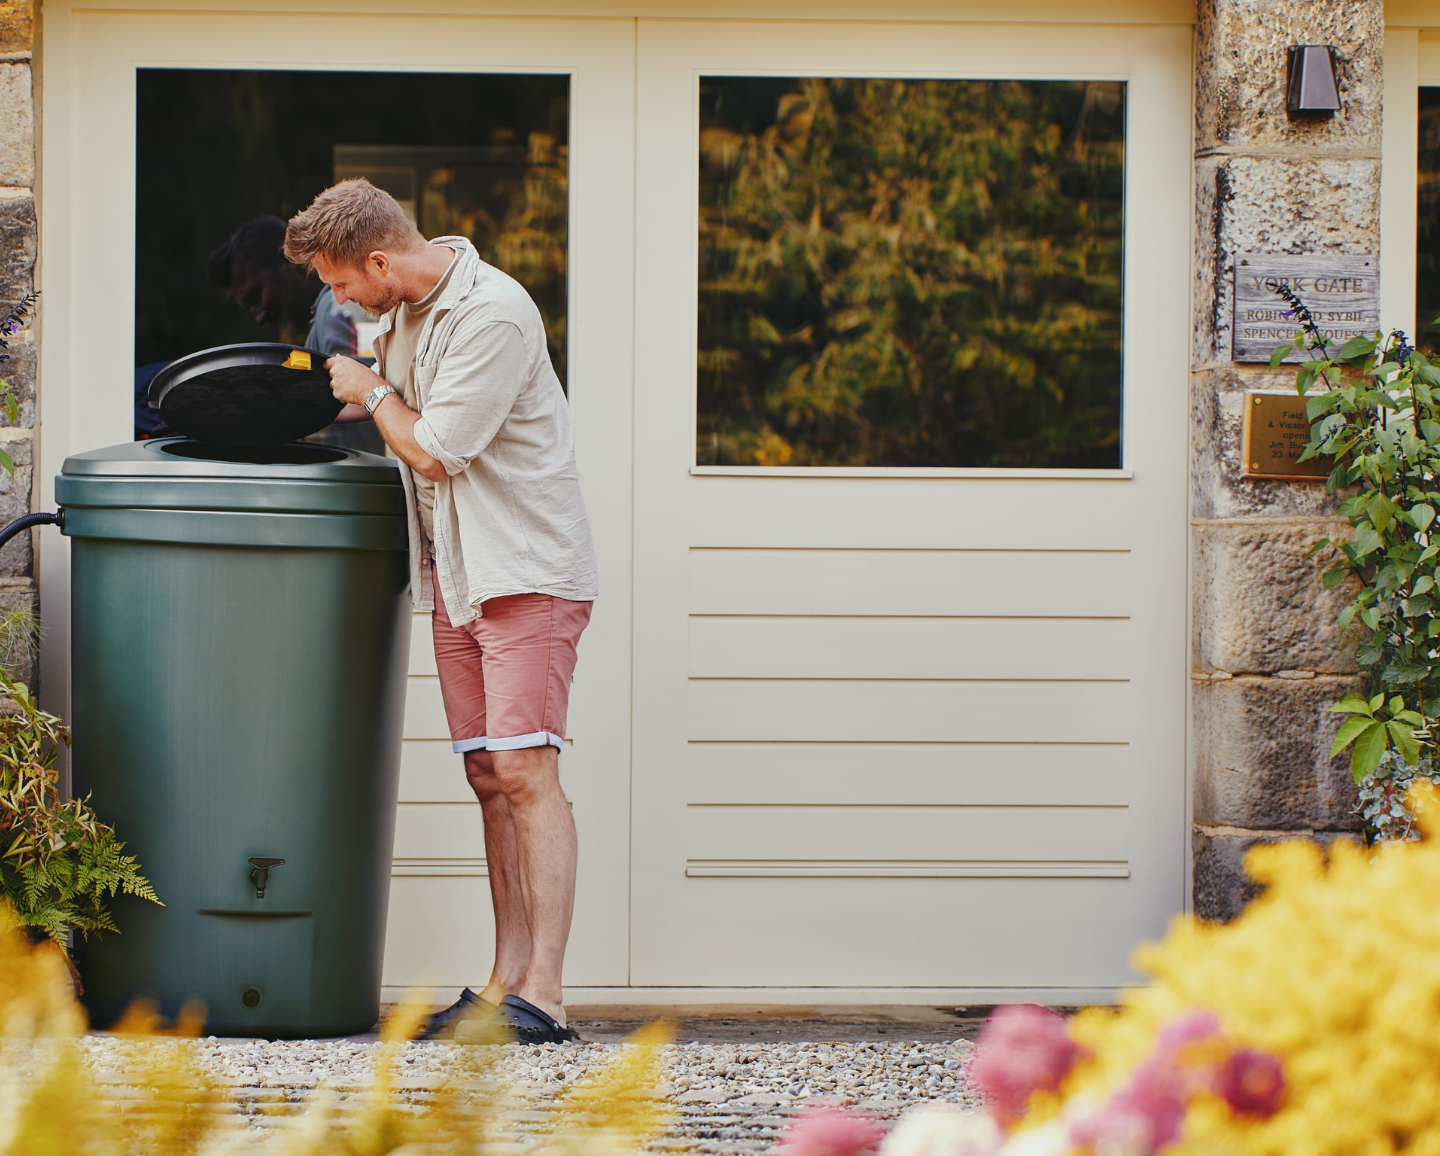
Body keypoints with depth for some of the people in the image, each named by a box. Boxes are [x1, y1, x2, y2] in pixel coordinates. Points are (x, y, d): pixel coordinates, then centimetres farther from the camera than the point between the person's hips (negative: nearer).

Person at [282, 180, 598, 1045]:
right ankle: (506, 982, 8)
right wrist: (354, 395, 13)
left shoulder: (493, 313, -18)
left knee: (525, 771, -14)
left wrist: (375, 393, -1)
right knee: (490, 779, 6)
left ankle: (543, 994, -17)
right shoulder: (407, 308, 11)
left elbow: (436, 450, -17)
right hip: (456, 576, 9)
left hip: (526, 567, -8)